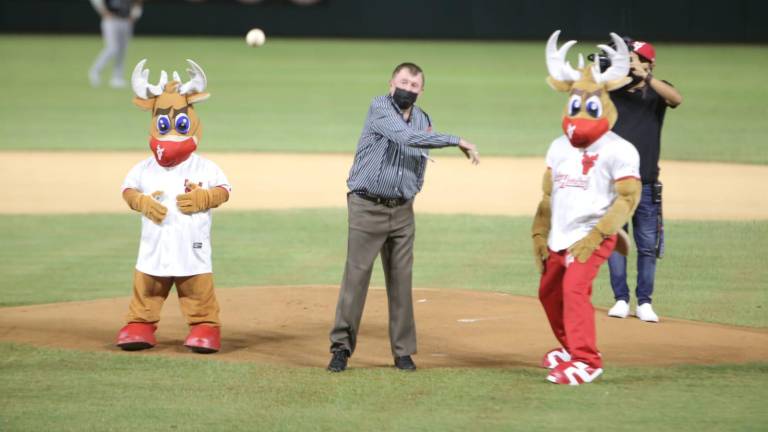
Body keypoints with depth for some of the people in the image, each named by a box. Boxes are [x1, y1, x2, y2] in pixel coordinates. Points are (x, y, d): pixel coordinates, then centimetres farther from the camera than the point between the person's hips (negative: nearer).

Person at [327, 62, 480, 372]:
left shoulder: (423, 121, 10)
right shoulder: (380, 108, -10)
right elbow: (405, 136, -29)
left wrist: (426, 145, 1)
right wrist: (457, 142, -30)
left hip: (402, 210, 5)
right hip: (367, 207, -5)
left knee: (401, 281, 6)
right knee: (356, 277, -5)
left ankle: (403, 352, 11)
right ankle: (341, 347, 2)